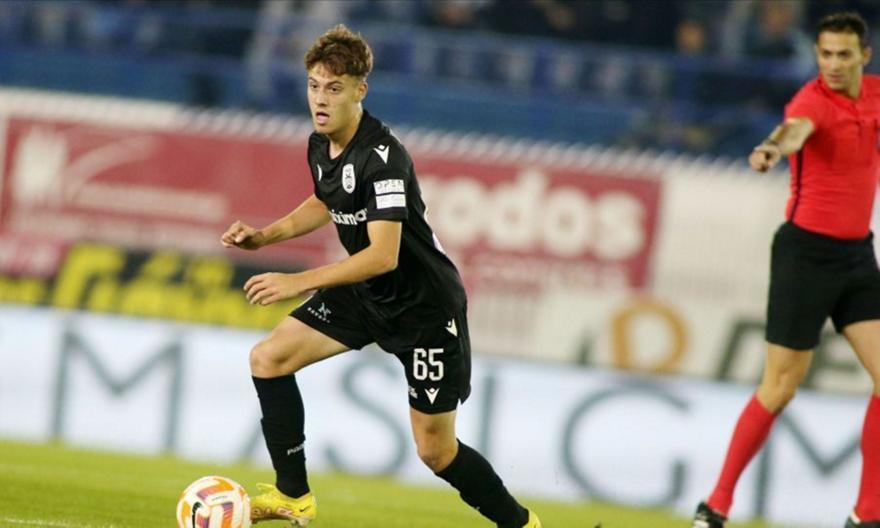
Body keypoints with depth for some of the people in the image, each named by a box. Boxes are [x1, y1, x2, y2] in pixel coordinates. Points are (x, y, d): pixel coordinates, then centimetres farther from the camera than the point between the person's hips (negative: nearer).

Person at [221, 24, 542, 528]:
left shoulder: (383, 156, -29)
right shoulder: (320, 145, -2)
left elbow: (383, 255, -35)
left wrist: (299, 282, -37)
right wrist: (265, 235, 7)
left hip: (426, 303, -8)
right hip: (367, 294, 8)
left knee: (436, 450, -4)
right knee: (270, 358, -4)